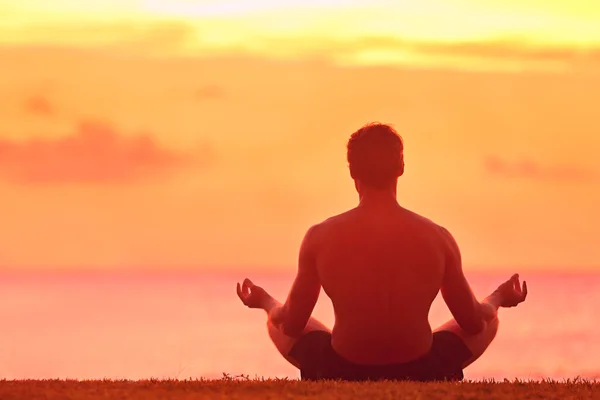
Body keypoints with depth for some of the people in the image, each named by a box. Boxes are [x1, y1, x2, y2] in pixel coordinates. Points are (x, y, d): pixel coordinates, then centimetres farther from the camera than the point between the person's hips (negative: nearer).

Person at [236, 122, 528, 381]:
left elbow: (292, 325, 1)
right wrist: (498, 300, 29)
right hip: (420, 378, 0)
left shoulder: (320, 238, -10)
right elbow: (473, 322, 5)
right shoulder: (437, 238, -8)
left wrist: (264, 302, 25)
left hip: (343, 379, 0)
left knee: (277, 321, 30)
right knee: (489, 317, 29)